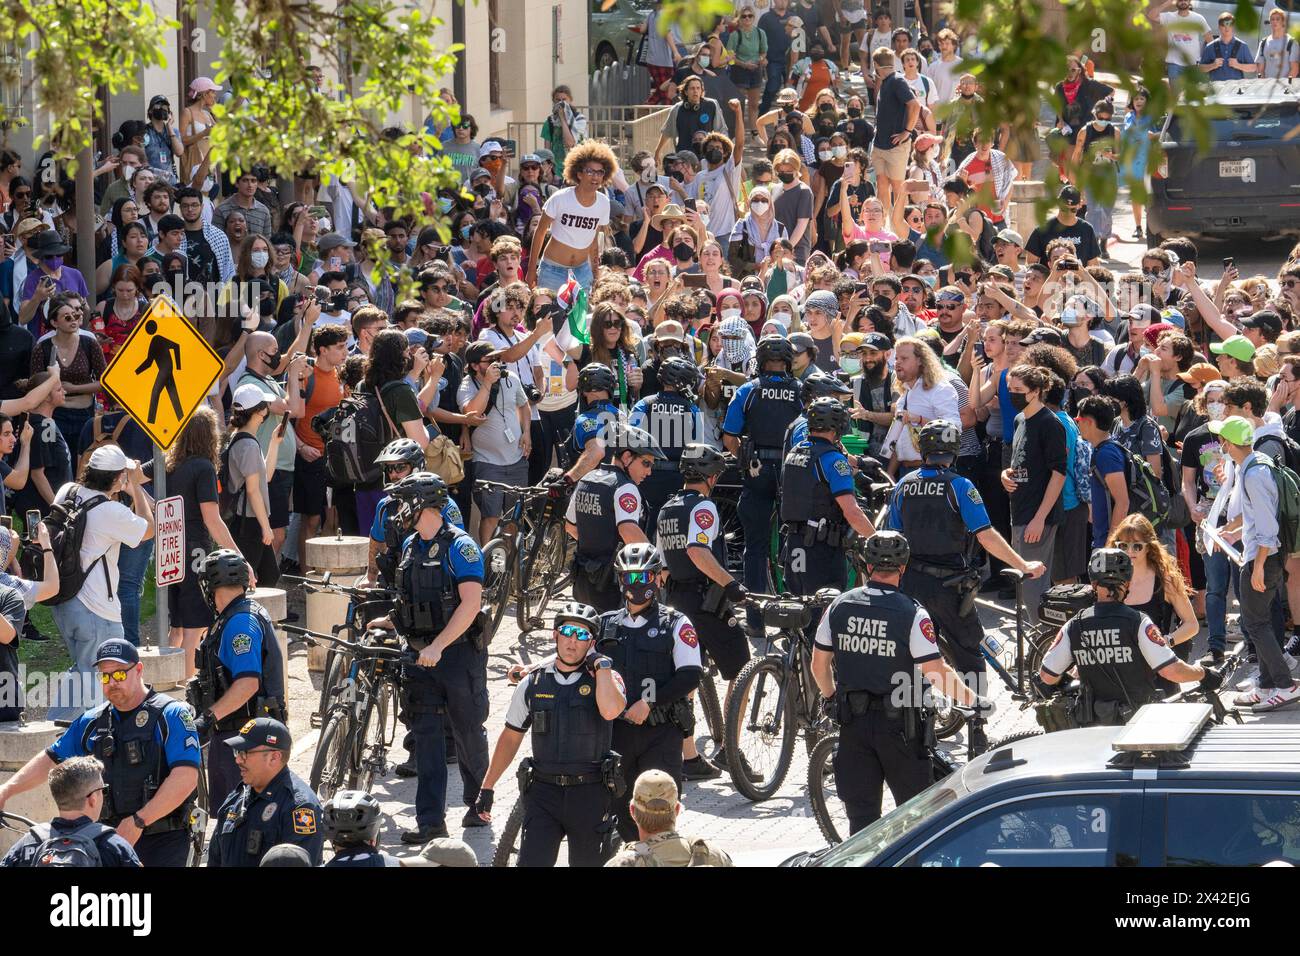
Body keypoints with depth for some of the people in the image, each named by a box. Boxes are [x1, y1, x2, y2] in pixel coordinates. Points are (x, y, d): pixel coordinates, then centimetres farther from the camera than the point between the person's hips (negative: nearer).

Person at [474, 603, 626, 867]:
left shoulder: (605, 678, -1)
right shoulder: (534, 682, 7)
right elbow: (510, 737, 16)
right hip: (544, 790, 1)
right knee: (531, 862, -12)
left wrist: (601, 664, -14)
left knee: (586, 862, 7)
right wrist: (487, 787, 15)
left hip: (590, 795, -1)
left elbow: (610, 711, -25)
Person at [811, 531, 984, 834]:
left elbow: (819, 664, 8)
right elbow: (936, 673, -15)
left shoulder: (839, 607, 0)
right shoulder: (912, 615, -13)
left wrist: (831, 697, 27)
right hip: (898, 722, -3)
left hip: (852, 721, 3)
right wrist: (974, 701, -1)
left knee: (861, 812, 7)